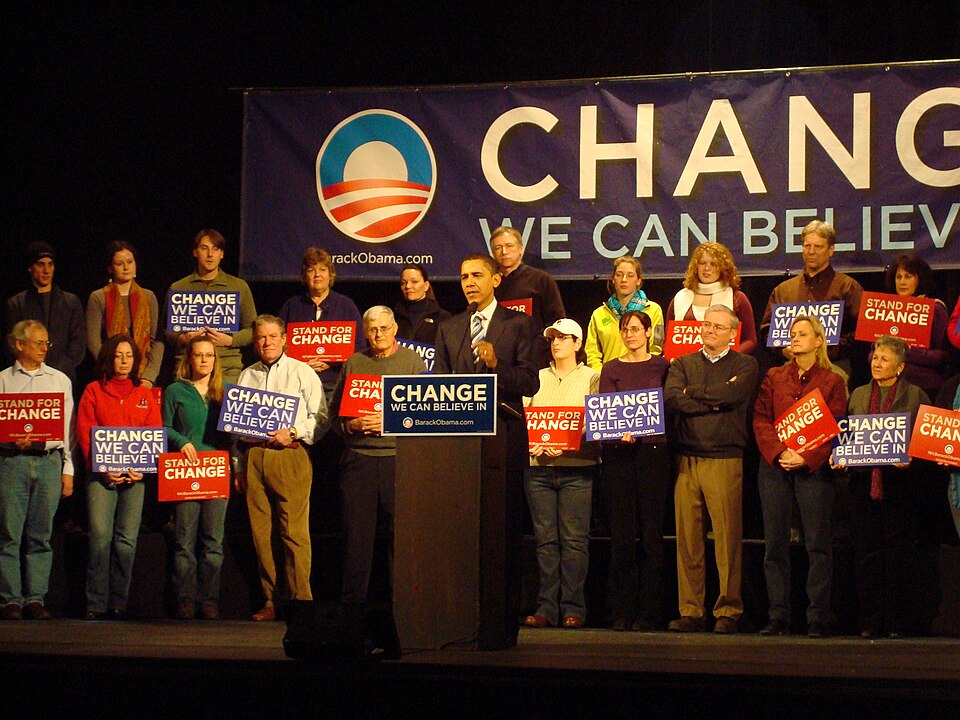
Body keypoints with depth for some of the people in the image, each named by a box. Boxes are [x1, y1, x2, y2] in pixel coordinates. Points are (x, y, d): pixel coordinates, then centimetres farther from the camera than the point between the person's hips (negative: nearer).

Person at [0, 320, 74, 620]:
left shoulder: (60, 380, 14)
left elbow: (68, 427, 13)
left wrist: (68, 469, 8)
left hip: (49, 460, 2)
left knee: (41, 535, 2)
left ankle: (36, 598, 5)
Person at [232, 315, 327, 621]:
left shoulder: (302, 372, 6)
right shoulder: (246, 376, 18)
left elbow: (320, 418, 1)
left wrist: (293, 433, -12)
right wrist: (238, 466, 18)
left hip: (290, 456, -4)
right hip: (253, 456, 4)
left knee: (294, 531, -11)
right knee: (261, 532, 2)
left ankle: (301, 601, -10)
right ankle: (270, 601, 6)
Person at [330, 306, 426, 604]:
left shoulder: (412, 362, 7)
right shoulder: (354, 363, 14)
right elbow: (335, 412, 15)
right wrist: (352, 425, -5)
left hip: (399, 457, -2)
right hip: (358, 458, 2)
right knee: (357, 532, 1)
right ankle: (352, 602, 7)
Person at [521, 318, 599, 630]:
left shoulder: (591, 378, 7)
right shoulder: (538, 378, 17)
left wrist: (565, 445, -16)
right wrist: (530, 442, -8)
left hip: (576, 467, -3)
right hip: (538, 466, 3)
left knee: (574, 538, -6)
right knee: (545, 538, 1)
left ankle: (573, 607, -4)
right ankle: (546, 607, 3)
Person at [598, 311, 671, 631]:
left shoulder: (663, 367, 9)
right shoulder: (611, 370, 12)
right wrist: (621, 432, -18)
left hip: (653, 451, -1)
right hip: (618, 452, 1)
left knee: (651, 532, -3)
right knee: (621, 534, 0)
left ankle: (649, 612, 0)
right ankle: (623, 612, 4)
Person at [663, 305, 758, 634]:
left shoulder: (744, 365, 10)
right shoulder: (682, 365, 16)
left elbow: (733, 393, -11)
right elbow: (670, 399, -2)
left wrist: (692, 392, 0)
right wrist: (714, 401, -6)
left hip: (725, 460, -3)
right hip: (687, 461, 3)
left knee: (727, 538, -5)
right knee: (687, 539, 1)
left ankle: (728, 611, 1)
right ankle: (690, 611, 5)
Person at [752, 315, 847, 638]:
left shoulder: (832, 382, 6)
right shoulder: (774, 378, 13)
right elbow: (761, 420, 6)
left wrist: (805, 458, -13)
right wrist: (779, 453, -10)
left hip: (813, 469, -3)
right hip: (774, 467, 3)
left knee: (818, 544, -4)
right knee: (775, 544, 1)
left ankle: (817, 617, -2)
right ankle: (778, 617, 5)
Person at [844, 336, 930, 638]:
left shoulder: (916, 396, 5)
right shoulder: (859, 395, 17)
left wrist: (909, 459, -16)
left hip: (899, 482, -3)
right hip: (864, 482, 3)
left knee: (899, 553, -2)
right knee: (867, 553, 2)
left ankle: (897, 621, 3)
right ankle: (870, 621, 6)